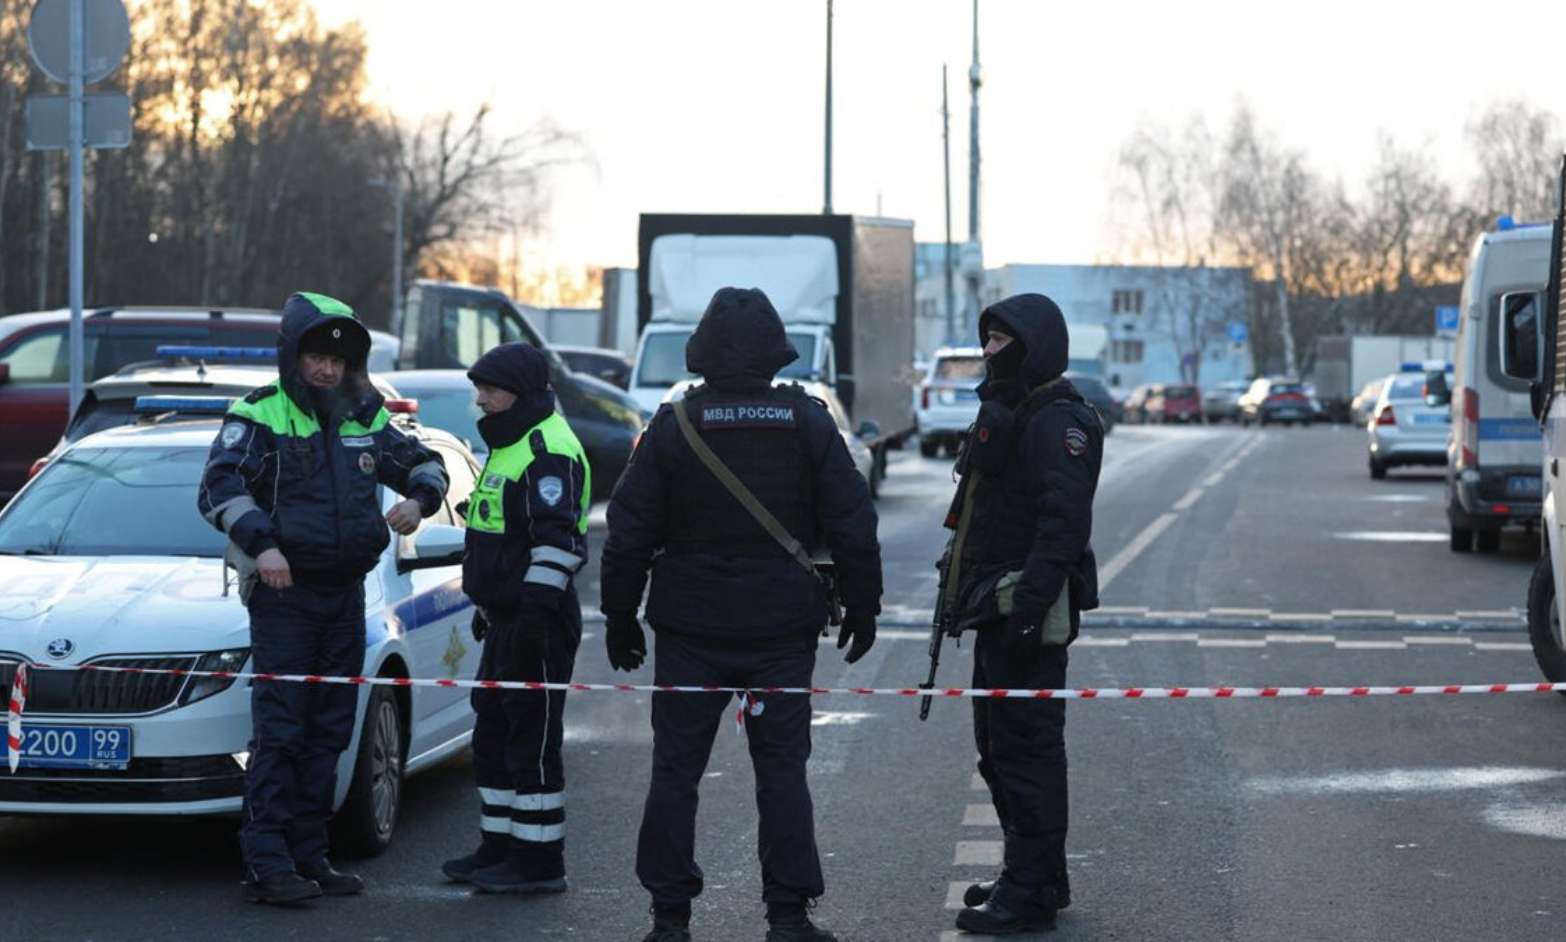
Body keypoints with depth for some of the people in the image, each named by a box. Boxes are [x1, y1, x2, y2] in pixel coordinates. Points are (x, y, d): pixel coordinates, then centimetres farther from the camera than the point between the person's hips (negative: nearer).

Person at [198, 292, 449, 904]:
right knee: (279, 730, -10)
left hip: (344, 594, 6)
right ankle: (266, 864, -9)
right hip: (282, 594, -6)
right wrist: (261, 544, -28)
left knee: (328, 732, 8)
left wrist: (419, 498, 1)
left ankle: (309, 855, 14)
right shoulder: (259, 416, -5)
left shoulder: (365, 419, 11)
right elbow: (219, 486, -15)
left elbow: (424, 463, 24)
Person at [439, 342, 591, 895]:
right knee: (493, 738, 15)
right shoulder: (509, 446, 18)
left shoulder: (549, 451, -16)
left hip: (537, 621, -11)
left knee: (532, 742, -6)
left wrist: (534, 610, -26)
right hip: (507, 620, 11)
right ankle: (500, 848, 23)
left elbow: (558, 542, -23)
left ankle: (539, 861, -1)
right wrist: (488, 605, 28)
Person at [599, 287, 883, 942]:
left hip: (690, 625, -1)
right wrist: (862, 608, 11)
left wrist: (620, 617, 8)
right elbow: (853, 526, 0)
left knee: (676, 768, 6)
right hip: (783, 627, 1)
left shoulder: (673, 425, -4)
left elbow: (629, 533, -2)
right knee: (782, 767, 6)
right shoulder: (808, 423, -2)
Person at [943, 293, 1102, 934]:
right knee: (998, 744, 17)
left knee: (1026, 746, -8)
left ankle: (1030, 893, -4)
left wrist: (1031, 600, -30)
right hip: (997, 609, 11)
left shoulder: (1058, 420, -14)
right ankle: (1038, 876, 26)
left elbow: (1063, 520, -24)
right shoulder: (1003, 411, 19)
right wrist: (967, 590, 22)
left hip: (1030, 612, -11)